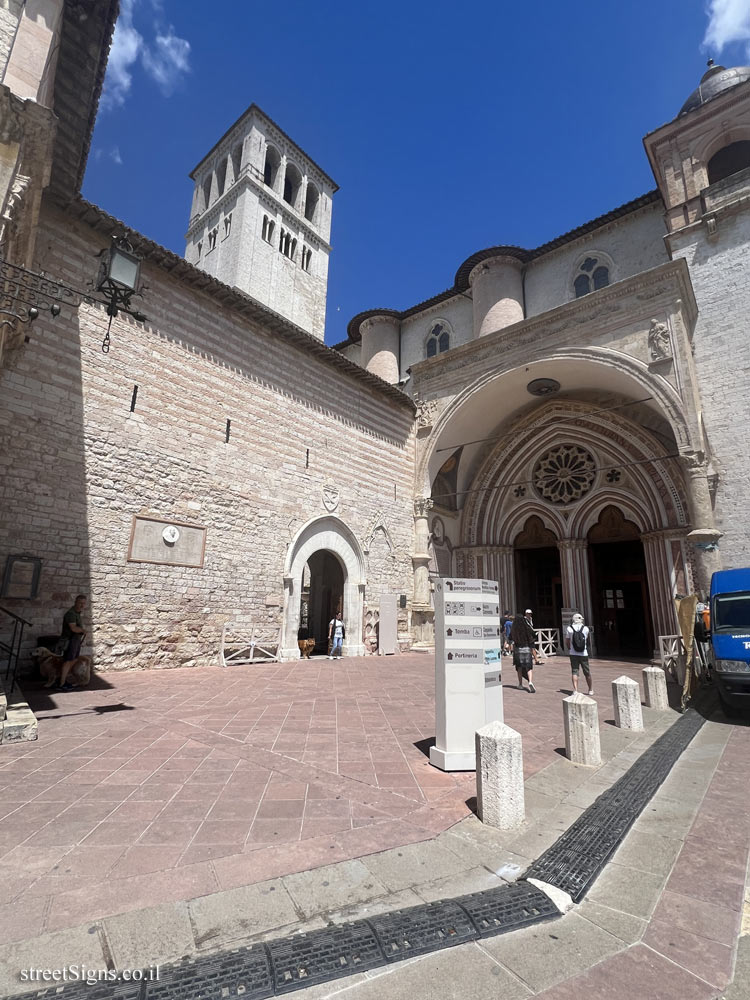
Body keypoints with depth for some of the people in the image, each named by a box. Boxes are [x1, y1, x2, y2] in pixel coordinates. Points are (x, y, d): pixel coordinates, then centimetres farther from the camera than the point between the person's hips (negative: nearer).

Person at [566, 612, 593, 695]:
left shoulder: (569, 629, -5)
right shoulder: (585, 628, -3)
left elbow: (567, 642, 0)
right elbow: (587, 639, 11)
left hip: (573, 654, -1)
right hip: (584, 654, 1)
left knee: (575, 672, 3)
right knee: (587, 673, 14)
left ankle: (575, 690, -6)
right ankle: (591, 690, 29)